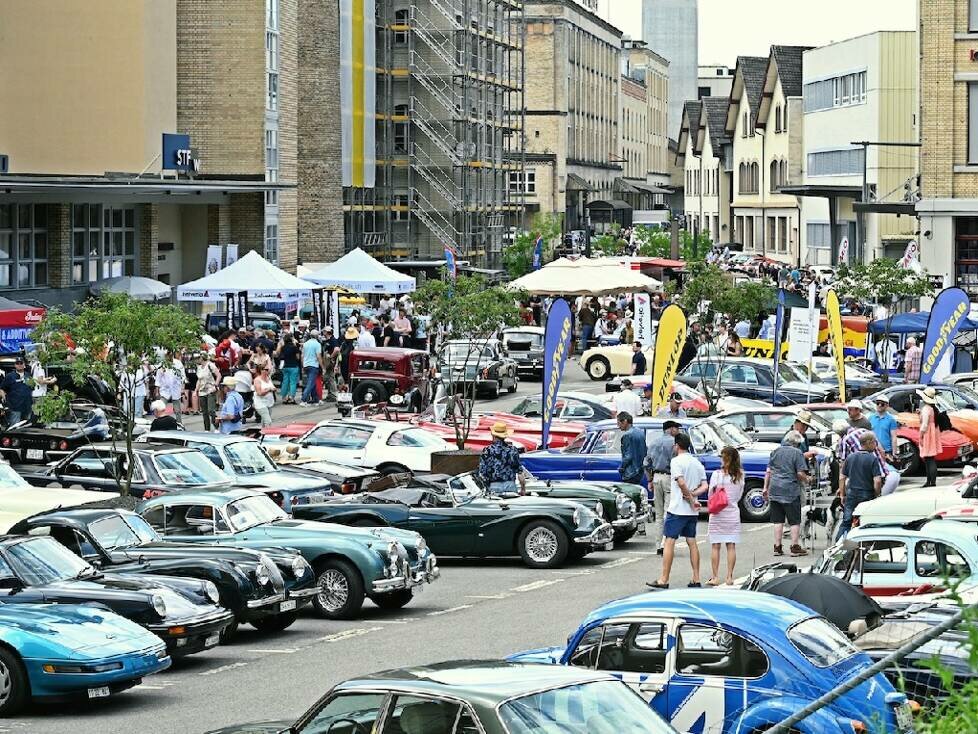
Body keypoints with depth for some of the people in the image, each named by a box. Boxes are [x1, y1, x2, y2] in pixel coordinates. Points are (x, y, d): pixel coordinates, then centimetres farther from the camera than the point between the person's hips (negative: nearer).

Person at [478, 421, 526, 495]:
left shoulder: (487, 451, -1)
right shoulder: (513, 450, 5)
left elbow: (482, 473, -2)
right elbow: (520, 472, 5)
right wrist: (523, 488, 14)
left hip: (494, 486, -2)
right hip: (511, 485, 2)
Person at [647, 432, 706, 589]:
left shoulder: (676, 461, -10)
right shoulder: (697, 463, 13)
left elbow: (681, 482, -21)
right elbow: (705, 486, 7)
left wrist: (691, 500, -13)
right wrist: (692, 494, -6)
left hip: (677, 509, -7)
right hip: (692, 511, 7)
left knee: (670, 541, -5)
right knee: (692, 542, 10)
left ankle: (664, 580, -8)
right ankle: (696, 579, 9)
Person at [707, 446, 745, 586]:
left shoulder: (717, 475, -10)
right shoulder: (740, 476, -1)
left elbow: (710, 495, -4)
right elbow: (739, 496, 7)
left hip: (717, 515, -3)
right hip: (733, 514, 3)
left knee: (715, 546, 3)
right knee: (731, 546, 6)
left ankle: (715, 577, 1)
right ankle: (729, 577, 6)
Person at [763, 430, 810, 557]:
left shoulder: (776, 451, 10)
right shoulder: (797, 453, -7)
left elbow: (768, 471, 11)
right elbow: (800, 473, -11)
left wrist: (766, 487, 16)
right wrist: (806, 480, 9)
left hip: (775, 489, 5)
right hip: (791, 490, -5)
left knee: (778, 520, 9)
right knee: (795, 520, 4)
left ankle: (777, 547, 10)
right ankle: (794, 547, 3)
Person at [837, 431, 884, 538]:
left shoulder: (850, 457, 5)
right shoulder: (873, 459, -10)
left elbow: (842, 478, 8)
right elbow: (877, 481, -17)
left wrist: (842, 495, 15)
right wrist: (877, 496, -2)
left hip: (851, 494, 4)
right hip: (867, 495, -4)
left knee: (846, 522, 8)